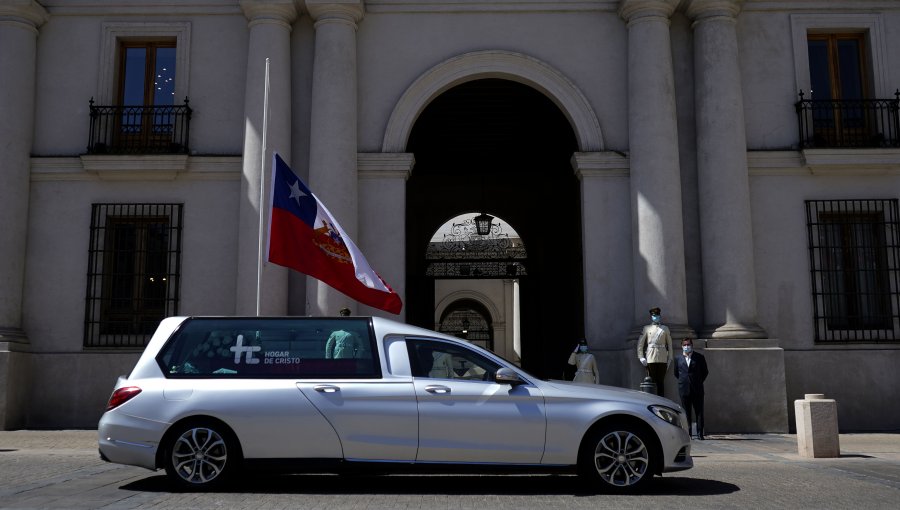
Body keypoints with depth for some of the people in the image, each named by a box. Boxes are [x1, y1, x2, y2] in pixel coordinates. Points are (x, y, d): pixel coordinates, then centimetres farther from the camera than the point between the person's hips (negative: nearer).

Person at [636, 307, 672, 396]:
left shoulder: (665, 329, 13)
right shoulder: (646, 328, 8)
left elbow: (669, 344, 11)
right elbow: (640, 343, 5)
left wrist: (670, 358, 4)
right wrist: (641, 357, -5)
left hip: (662, 359, 1)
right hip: (651, 359, -1)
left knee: (661, 382, 3)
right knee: (651, 381, -2)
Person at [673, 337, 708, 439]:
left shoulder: (700, 357, 3)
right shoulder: (678, 358, 8)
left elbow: (705, 372, 10)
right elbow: (676, 373, 17)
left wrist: (699, 382, 6)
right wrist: (683, 381, 9)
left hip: (697, 389, -1)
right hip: (684, 390, 1)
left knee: (699, 412, 0)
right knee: (686, 412, 4)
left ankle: (699, 434, 4)